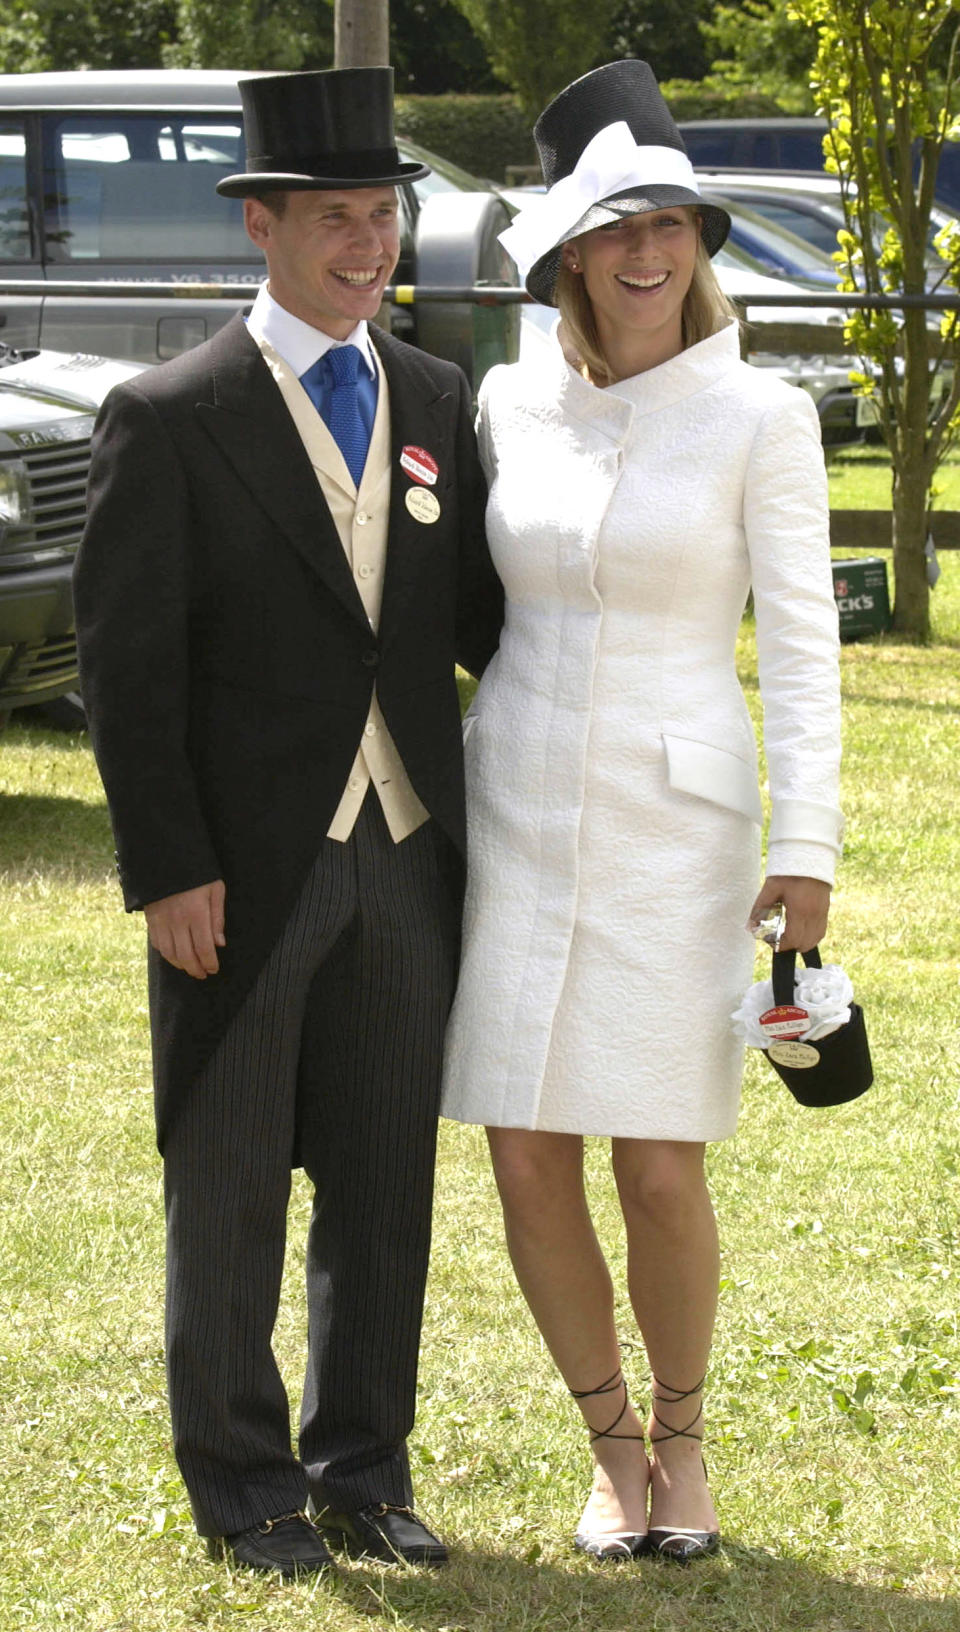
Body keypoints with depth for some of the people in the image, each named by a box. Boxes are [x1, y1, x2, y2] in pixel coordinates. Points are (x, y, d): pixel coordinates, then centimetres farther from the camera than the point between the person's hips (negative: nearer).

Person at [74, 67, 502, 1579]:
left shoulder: (437, 403, 8)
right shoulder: (169, 419, -7)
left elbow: (479, 614, 14)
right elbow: (128, 666, -8)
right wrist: (169, 872, -13)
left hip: (406, 859, 4)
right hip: (247, 872, -4)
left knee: (384, 1178, 11)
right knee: (229, 1187, 7)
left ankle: (363, 1467, 24)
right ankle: (240, 1482, 20)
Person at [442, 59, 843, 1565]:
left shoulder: (760, 421, -7)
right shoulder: (511, 406, 4)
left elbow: (800, 644, -7)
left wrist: (807, 851, -12)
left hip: (677, 829, -3)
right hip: (520, 816, 3)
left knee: (661, 1173, -5)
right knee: (528, 1165, 1)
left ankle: (683, 1437, 21)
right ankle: (613, 1444, 21)